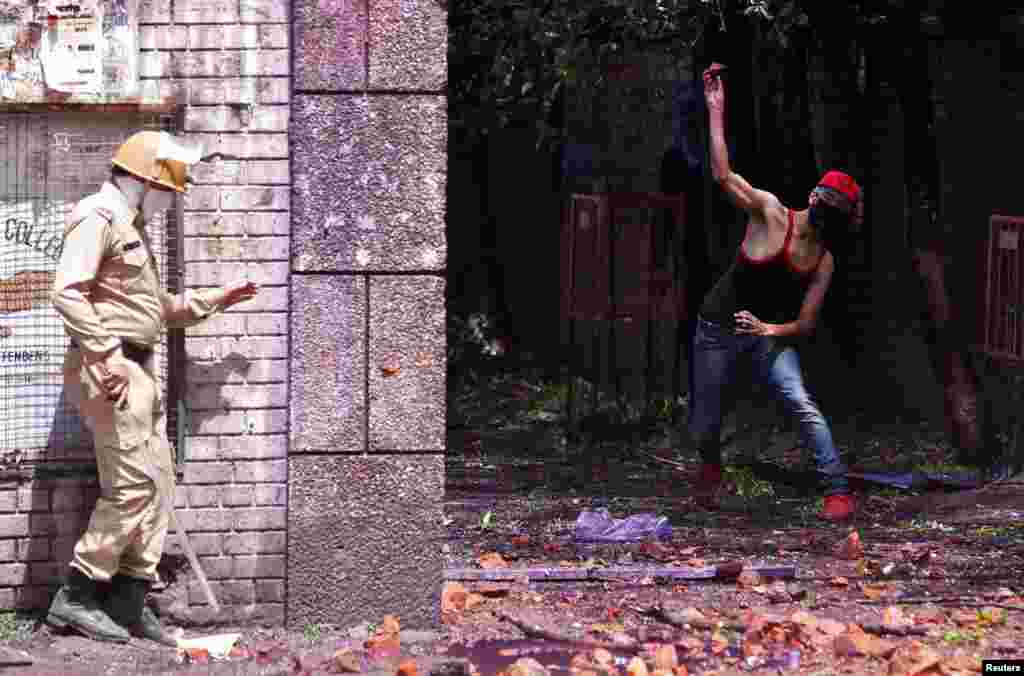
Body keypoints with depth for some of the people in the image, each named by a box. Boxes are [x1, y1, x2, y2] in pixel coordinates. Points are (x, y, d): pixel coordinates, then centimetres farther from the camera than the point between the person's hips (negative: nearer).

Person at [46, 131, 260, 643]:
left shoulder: (131, 228, 24)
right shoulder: (98, 218, -9)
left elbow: (157, 309, 33)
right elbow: (67, 293, -22)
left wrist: (214, 301, 24)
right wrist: (108, 354, -26)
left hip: (137, 370, 10)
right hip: (108, 370, -10)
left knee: (158, 485, 8)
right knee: (133, 486, -12)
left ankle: (130, 601, 11)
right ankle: (75, 599, -7)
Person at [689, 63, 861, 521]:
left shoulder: (824, 261, -1)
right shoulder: (769, 213, -13)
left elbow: (806, 324, 0)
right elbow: (723, 175, -27)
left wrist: (772, 329, -21)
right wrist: (716, 111, -32)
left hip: (770, 335, 3)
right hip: (720, 329, -3)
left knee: (801, 404, -21)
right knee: (704, 424, 4)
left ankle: (839, 491, -15)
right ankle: (711, 467, 40)